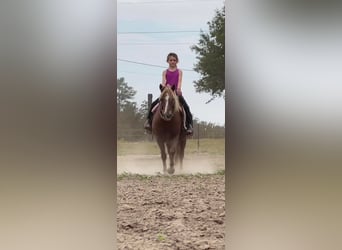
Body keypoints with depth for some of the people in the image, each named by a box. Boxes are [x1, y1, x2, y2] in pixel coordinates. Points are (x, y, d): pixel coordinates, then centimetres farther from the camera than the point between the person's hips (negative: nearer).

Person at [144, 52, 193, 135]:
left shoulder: (179, 71, 11)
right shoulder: (165, 72, 13)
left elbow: (179, 81, -6)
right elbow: (163, 81, -4)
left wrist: (178, 89, -26)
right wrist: (163, 86, -27)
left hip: (176, 92, -1)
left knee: (186, 106, -24)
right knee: (153, 104, -17)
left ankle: (189, 125, -20)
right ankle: (149, 121, -6)